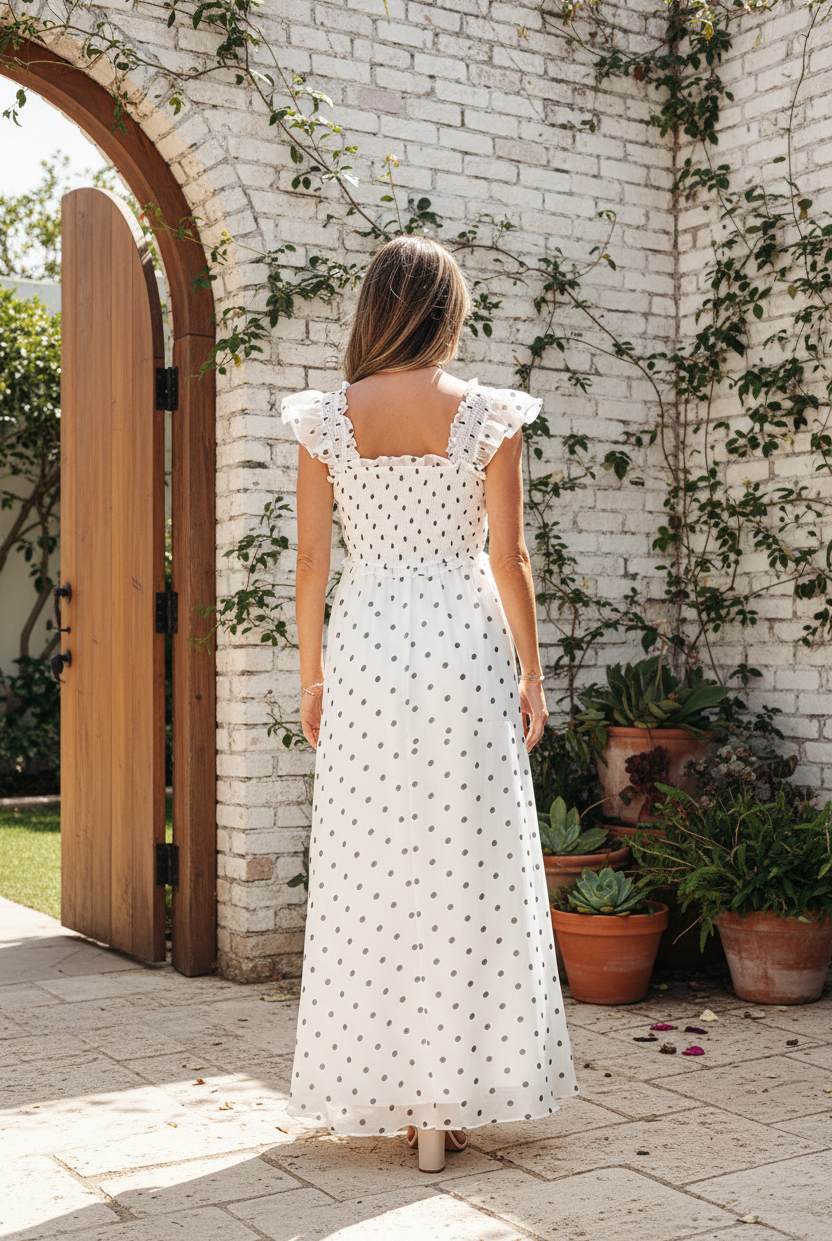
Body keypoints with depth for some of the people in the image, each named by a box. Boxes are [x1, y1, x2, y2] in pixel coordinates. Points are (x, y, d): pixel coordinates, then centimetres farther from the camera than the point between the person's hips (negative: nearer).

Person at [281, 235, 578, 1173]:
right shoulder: (487, 415, -3)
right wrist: (531, 673, 5)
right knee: (467, 869, 6)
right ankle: (450, 1100, 12)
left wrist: (309, 676, 10)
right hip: (465, 646, -1)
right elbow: (507, 559, -4)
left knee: (369, 873, 8)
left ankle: (380, 1093, 15)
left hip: (364, 647, 1)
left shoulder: (326, 419, 0)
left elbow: (311, 560, 1)